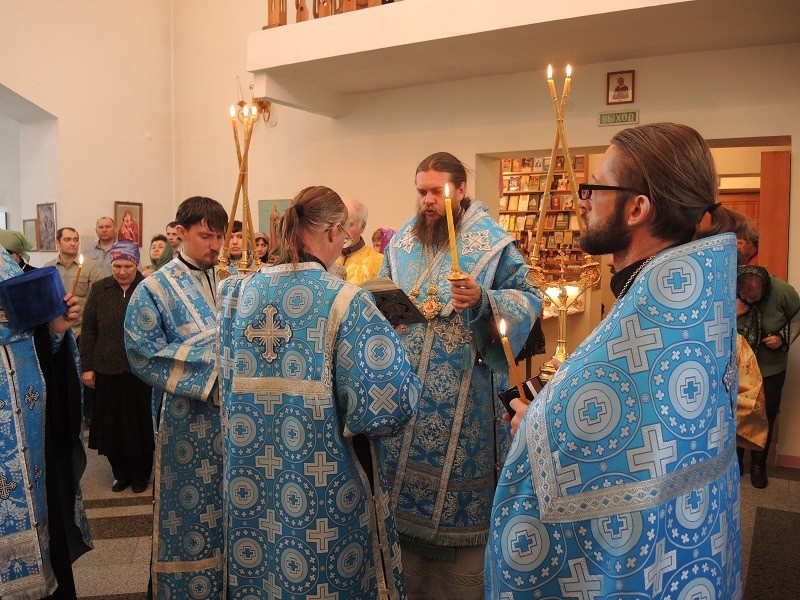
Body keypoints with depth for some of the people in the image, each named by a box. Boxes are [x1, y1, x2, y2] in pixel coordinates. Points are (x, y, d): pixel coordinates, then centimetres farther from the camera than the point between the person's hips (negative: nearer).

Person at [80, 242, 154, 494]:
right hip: (107, 369, 2)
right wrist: (87, 367, 2)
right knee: (111, 424, 10)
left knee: (140, 423, 8)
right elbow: (88, 330, 5)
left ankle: (140, 474, 25)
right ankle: (120, 473, 28)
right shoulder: (99, 289, 2)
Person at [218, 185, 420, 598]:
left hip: (249, 481, 5)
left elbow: (227, 378, 11)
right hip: (323, 488, -5)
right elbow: (390, 405, -20)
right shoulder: (345, 301, -18)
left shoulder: (236, 293, -1)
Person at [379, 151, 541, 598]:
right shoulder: (402, 241, 9)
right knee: (406, 469, 14)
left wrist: (483, 300, -24)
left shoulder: (493, 241, -7)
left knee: (457, 476, 4)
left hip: (462, 397, -5)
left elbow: (530, 300, -9)